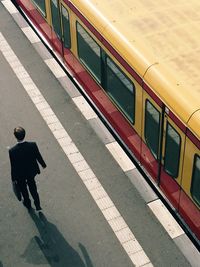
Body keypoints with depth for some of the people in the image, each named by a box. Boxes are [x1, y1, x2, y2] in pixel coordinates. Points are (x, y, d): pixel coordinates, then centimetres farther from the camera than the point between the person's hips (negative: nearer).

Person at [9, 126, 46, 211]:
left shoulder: (12, 151, -33)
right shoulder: (33, 145, -28)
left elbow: (13, 166, -20)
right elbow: (38, 157, -10)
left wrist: (13, 178, -3)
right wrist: (43, 164, 11)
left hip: (20, 174, -2)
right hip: (31, 171, 2)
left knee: (23, 188, 27)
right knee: (32, 186, 30)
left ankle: (28, 204, 51)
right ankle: (37, 204, 40)